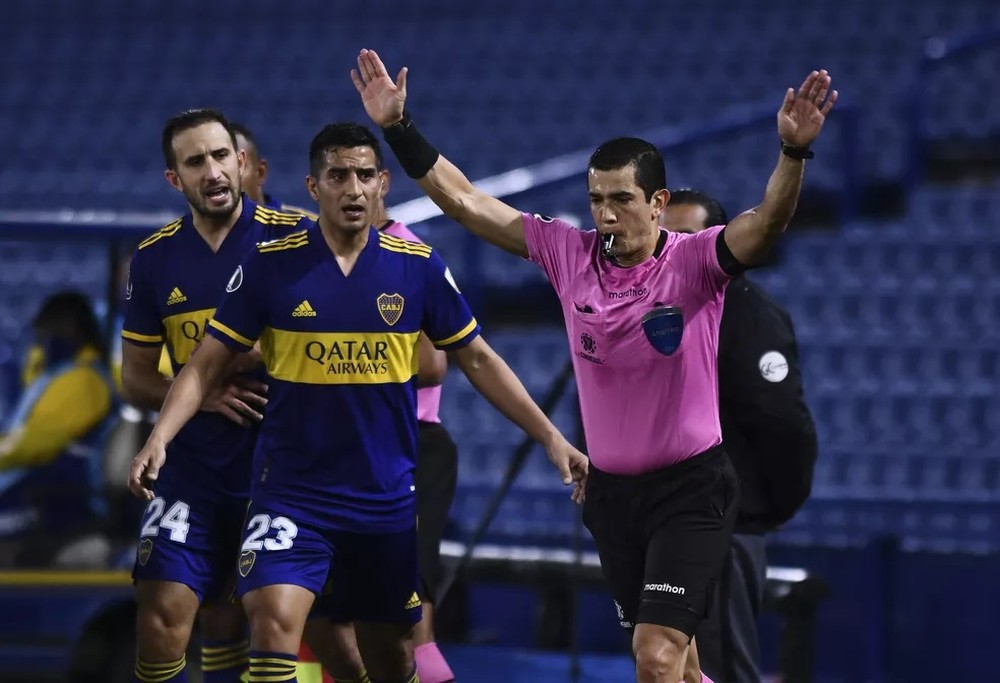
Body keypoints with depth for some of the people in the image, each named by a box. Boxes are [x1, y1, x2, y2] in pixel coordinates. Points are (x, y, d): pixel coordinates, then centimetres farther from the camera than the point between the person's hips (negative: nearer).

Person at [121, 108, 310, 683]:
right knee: (165, 613, -11)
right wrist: (202, 394, -11)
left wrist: (259, 354, -18)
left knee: (228, 622, 6)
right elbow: (136, 380, 8)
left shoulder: (295, 238, -7)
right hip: (195, 469, 2)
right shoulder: (154, 260, 2)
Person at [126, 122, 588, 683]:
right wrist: (159, 439, -16)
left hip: (387, 499, 2)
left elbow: (478, 360, 8)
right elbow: (207, 365, -2)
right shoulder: (270, 265, -5)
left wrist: (551, 437, 3)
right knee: (275, 621, -21)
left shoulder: (418, 268, -1)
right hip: (292, 494, -2)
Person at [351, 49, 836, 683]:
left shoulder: (696, 261, -12)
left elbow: (766, 222, -30)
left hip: (689, 488, -5)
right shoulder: (568, 252, -1)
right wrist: (399, 128, -4)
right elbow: (463, 199, 2)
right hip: (610, 489, 5)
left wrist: (794, 152, -47)